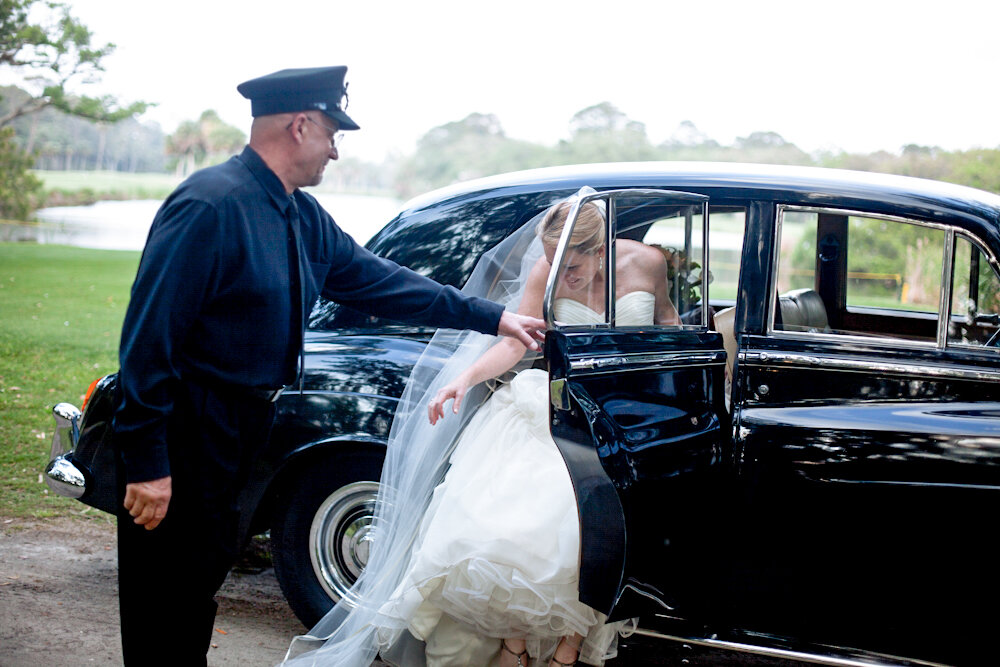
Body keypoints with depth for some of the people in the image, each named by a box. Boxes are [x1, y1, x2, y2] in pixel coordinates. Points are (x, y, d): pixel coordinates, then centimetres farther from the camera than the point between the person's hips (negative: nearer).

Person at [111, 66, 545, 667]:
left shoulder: (303, 216, 9)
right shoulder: (212, 205, -21)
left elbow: (375, 279, 15)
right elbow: (150, 335, -23)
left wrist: (491, 317, 14)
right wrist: (146, 463, -23)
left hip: (240, 433, 9)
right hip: (186, 437, -9)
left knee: (206, 571, 19)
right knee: (168, 600, 1)